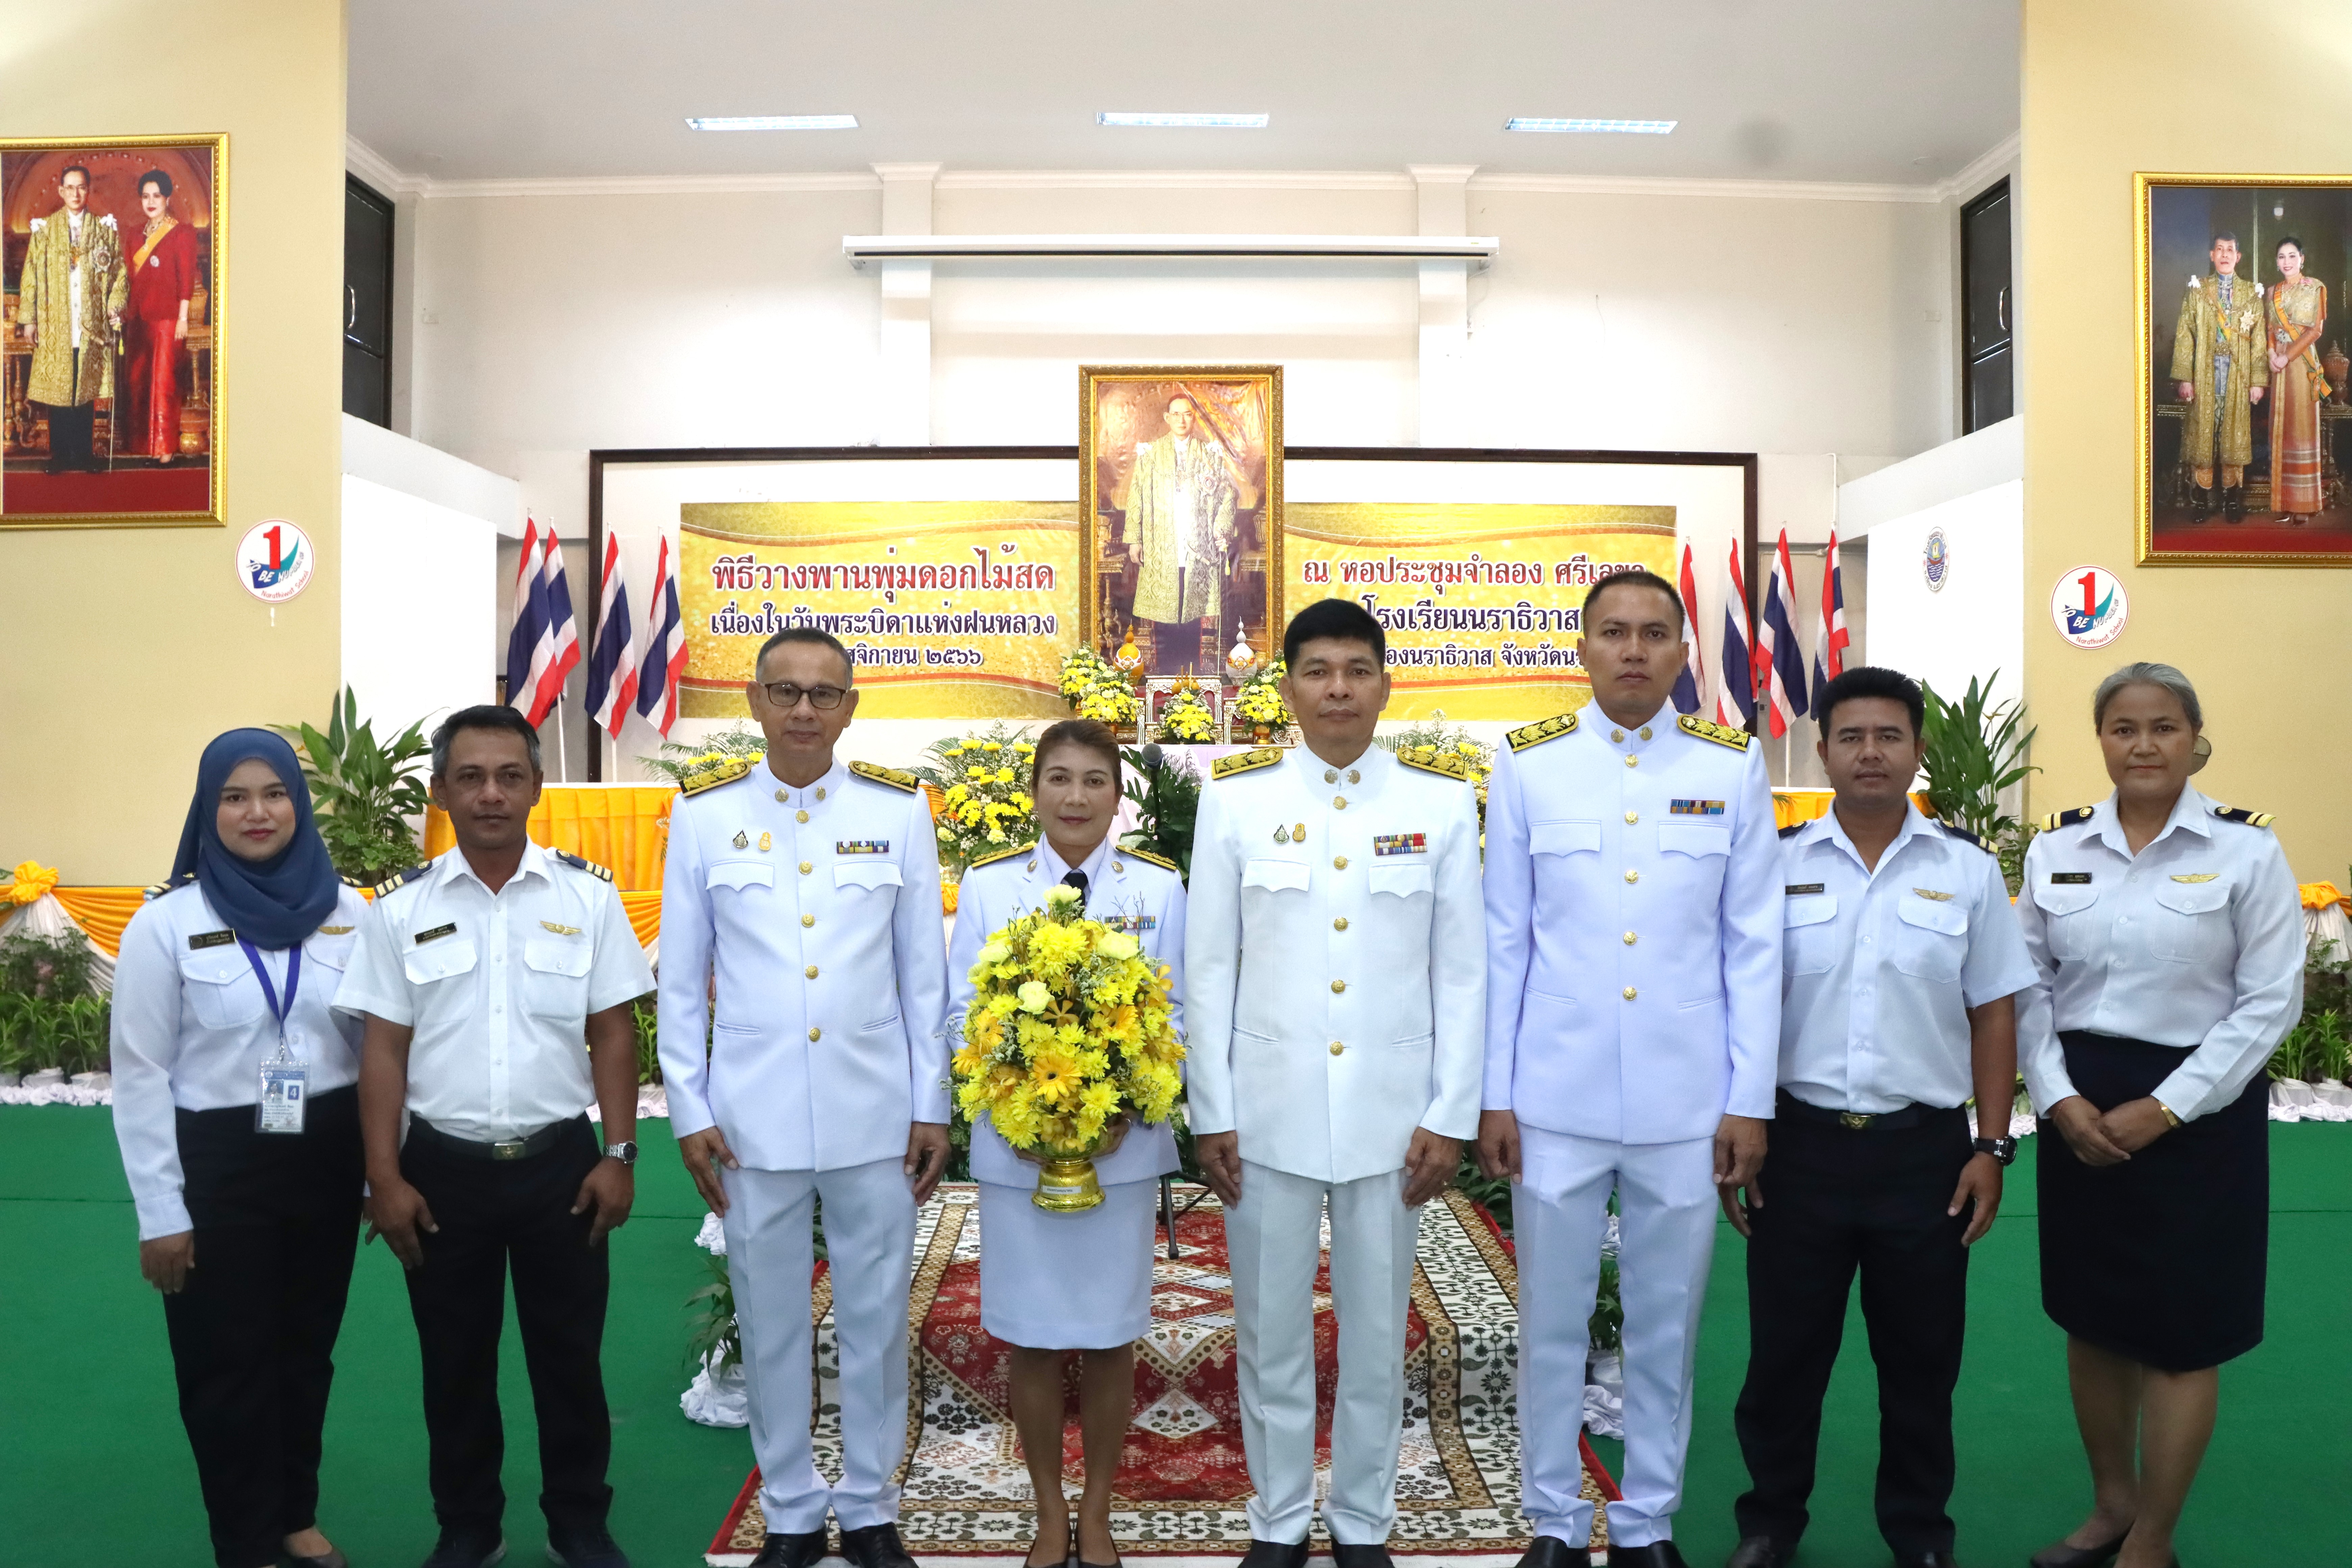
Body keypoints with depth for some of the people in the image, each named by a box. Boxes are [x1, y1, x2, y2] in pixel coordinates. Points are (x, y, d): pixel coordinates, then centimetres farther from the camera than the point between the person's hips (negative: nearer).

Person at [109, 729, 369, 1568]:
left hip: (327, 1153, 3)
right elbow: (140, 1074, -6)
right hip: (218, 1161, -3)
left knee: (306, 1346, 17)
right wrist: (161, 1211, -7)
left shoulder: (346, 911, -1)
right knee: (229, 1360, 10)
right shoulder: (166, 921, -8)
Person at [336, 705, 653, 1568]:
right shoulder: (399, 907, -2)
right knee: (455, 1361, 15)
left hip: (560, 1162, 0)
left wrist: (619, 1155, -4)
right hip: (443, 1167, 1)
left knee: (570, 1354, 11)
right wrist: (384, 1180, -4)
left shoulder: (588, 894, -3)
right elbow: (384, 1049, -1)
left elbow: (611, 1033, -1)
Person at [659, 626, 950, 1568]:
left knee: (876, 1319, 10)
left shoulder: (899, 809, 0)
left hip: (876, 1115, 0)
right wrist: (690, 1112, 1)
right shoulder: (704, 815, 0)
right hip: (753, 1119, 0)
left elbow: (925, 973, 3)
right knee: (771, 1324, 12)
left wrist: (931, 1107, 2)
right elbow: (680, 981, 4)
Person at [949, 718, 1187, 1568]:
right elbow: (962, 1013, 0)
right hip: (1013, 1145, 0)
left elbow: (1175, 1013, -1)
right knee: (1032, 1339, 9)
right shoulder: (987, 884, 0)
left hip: (1124, 1145, 0)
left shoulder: (1159, 886, -1)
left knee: (1109, 1337, 9)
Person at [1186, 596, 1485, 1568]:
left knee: (1377, 1331, 12)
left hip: (1394, 1109, 0)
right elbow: (1209, 970, 0)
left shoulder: (1442, 801, 0)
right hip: (1267, 1108, 0)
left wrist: (1451, 1115, -3)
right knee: (1270, 1328, 11)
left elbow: (1462, 973, 2)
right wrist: (1210, 1113, -2)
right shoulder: (1235, 799, -1)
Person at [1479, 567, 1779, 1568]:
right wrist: (1492, 1097, -1)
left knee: (1667, 1326, 12)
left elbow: (1754, 946, 3)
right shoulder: (1528, 767, 1)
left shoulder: (1733, 768, 3)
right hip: (1557, 1099, 0)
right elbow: (1502, 944, 2)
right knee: (1551, 1322, 10)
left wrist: (1750, 1100, -1)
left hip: (1688, 1103, 1)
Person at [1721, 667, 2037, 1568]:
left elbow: (1993, 1014, 4)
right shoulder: (1778, 866, -1)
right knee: (1784, 1353, 11)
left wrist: (1993, 1147, -1)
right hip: (1800, 1145, 0)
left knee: (1922, 1359, 14)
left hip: (1925, 1151, 1)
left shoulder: (1968, 870, 2)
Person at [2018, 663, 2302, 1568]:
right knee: (2093, 1318, 14)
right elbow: (2029, 989, 4)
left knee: (2179, 1332, 5)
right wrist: (2059, 1100, -8)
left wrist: (2164, 1108, -13)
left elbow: (2270, 1002, -8)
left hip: (2195, 1111, -3)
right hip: (2079, 1111, 3)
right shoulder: (2056, 849, 3)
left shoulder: (2245, 850, -6)